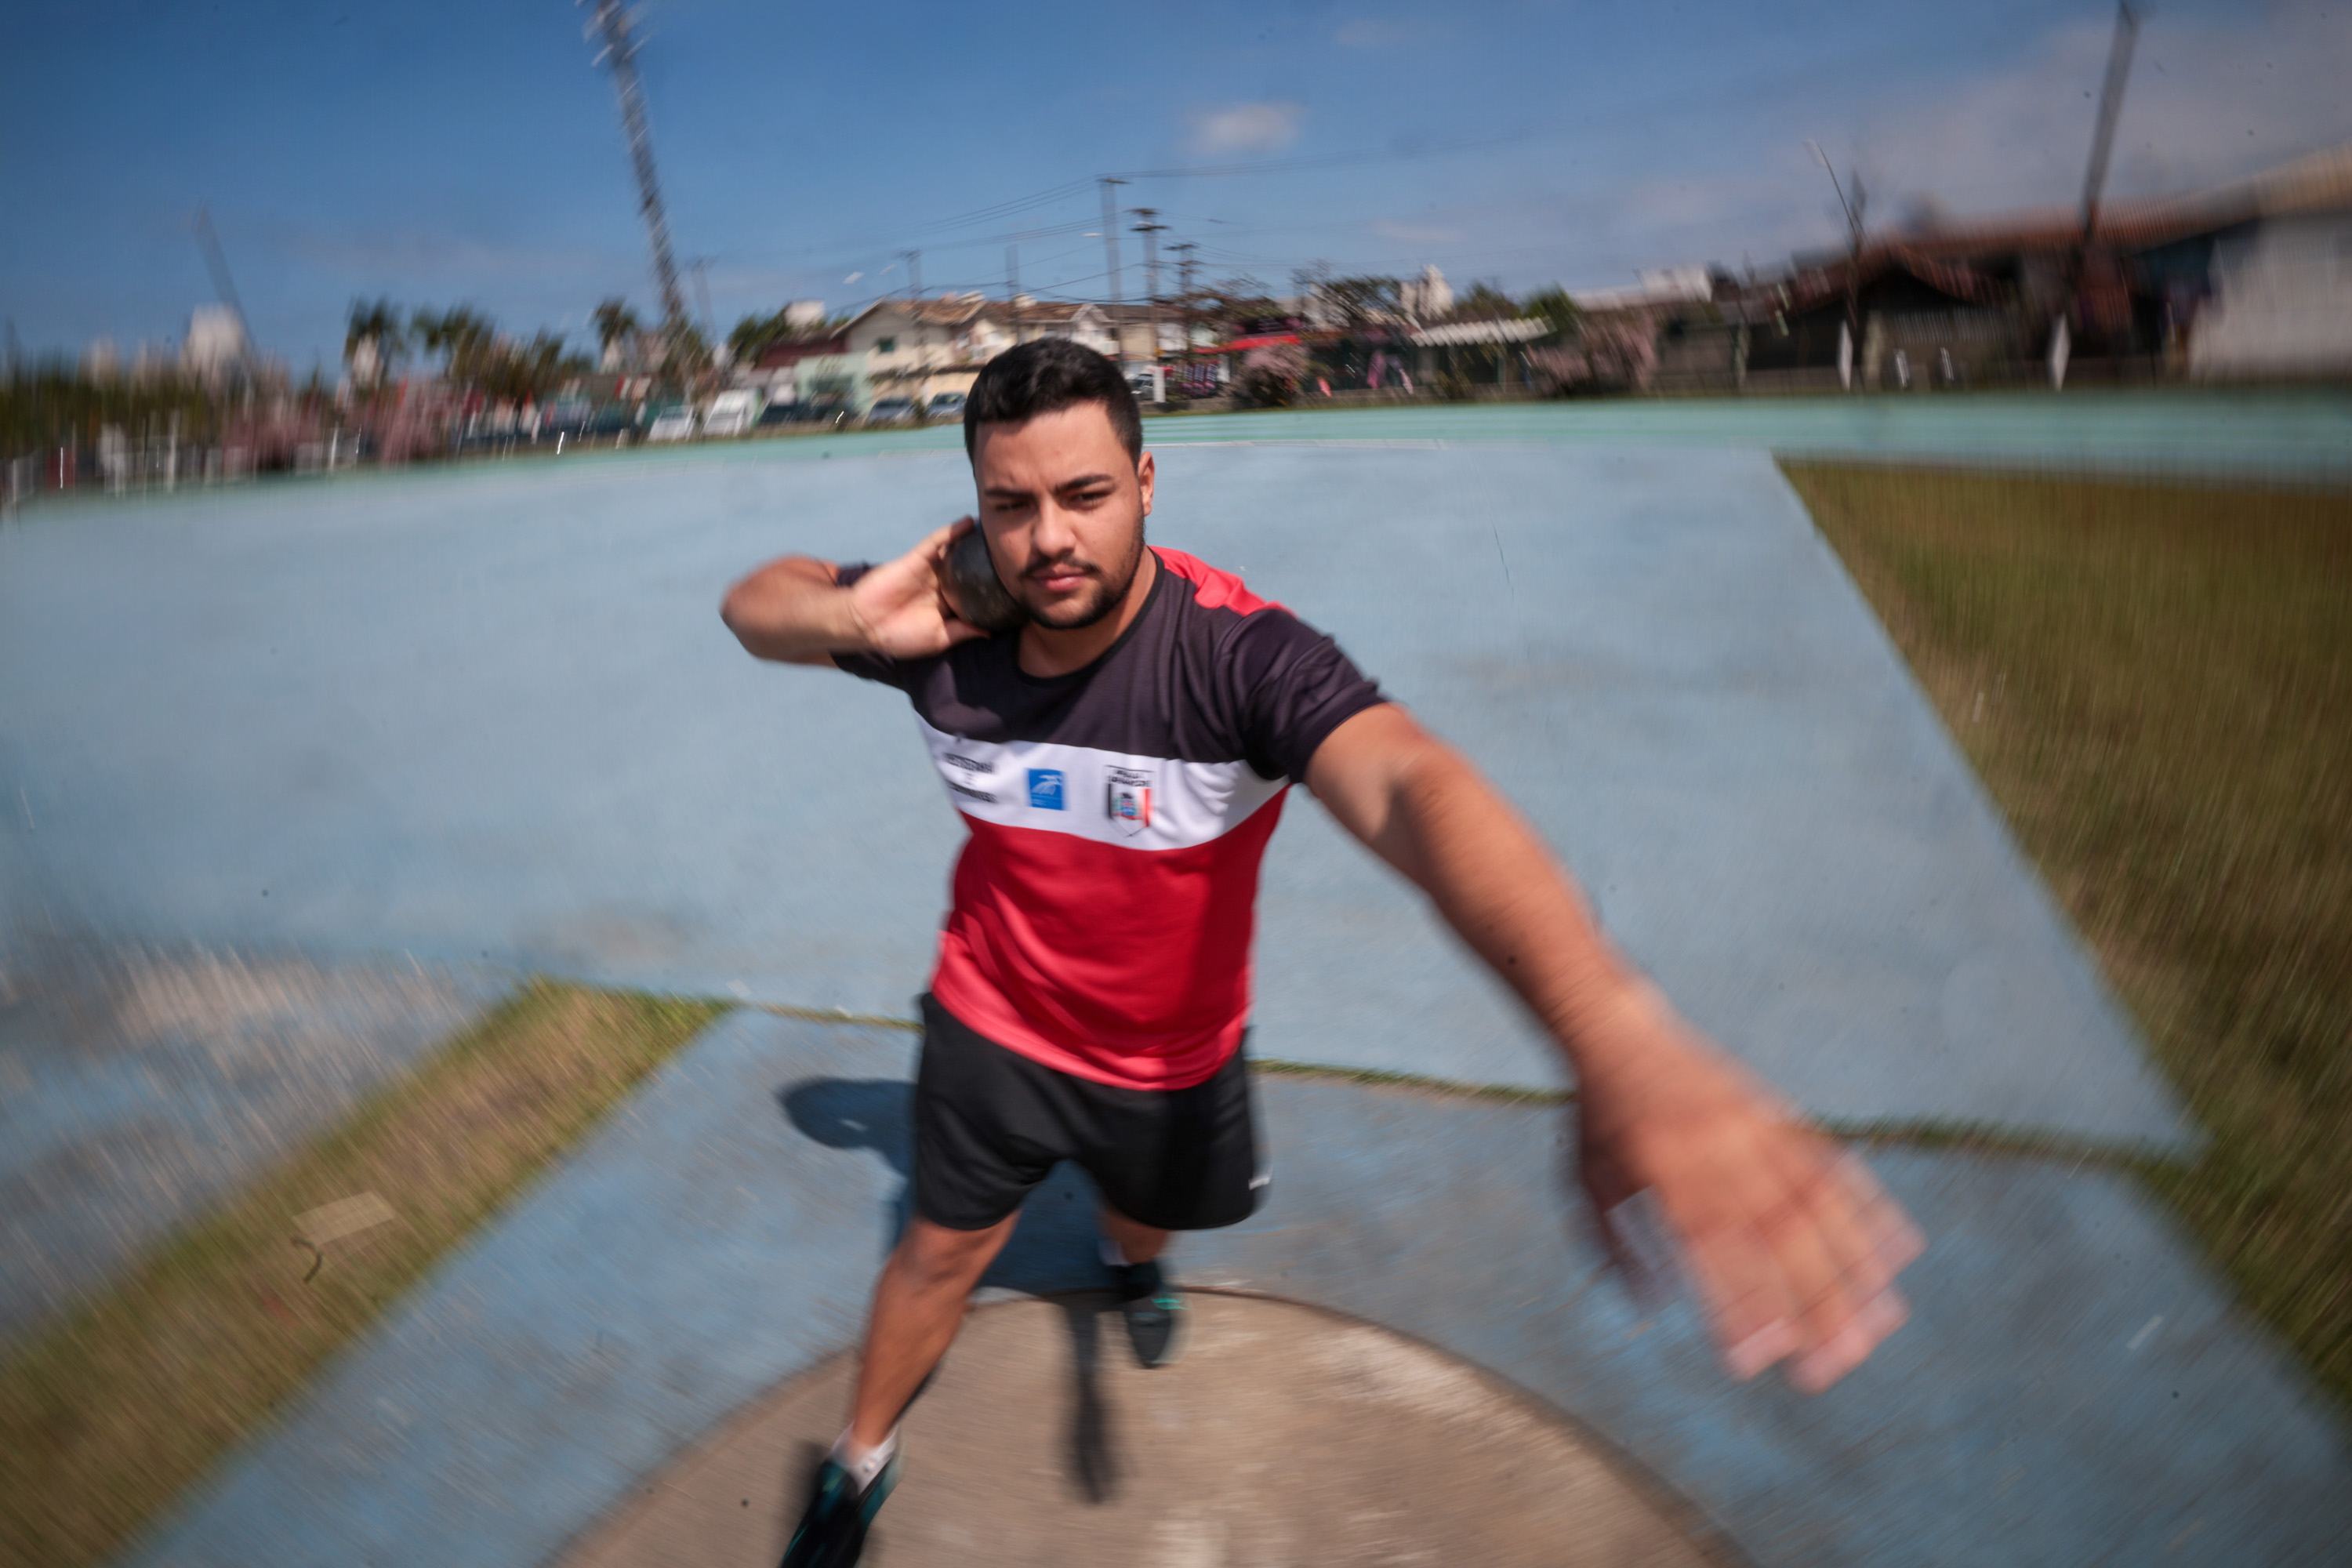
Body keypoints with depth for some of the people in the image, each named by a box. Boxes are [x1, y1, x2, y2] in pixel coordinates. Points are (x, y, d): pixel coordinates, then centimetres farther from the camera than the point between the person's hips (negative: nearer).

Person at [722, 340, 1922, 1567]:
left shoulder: (1237, 651, -36)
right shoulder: (948, 633, -22)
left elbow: (1408, 785, -54)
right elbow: (753, 604, -5)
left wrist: (1614, 1034, -72)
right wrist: (851, 613, -32)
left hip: (1172, 1053, -1)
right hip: (993, 1024, 1)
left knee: (1149, 1213, 29)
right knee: (942, 1249, 19)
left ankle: (1129, 1264, 72)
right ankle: (859, 1466, 53)